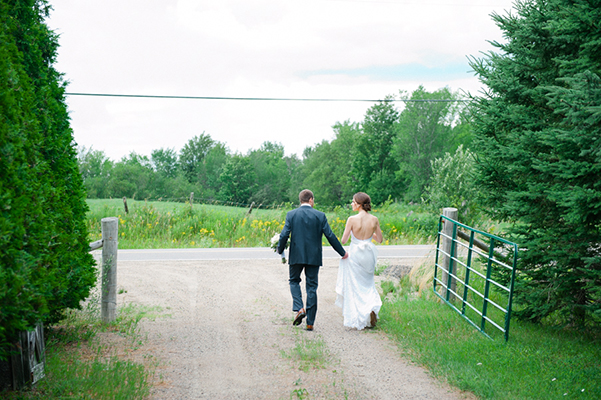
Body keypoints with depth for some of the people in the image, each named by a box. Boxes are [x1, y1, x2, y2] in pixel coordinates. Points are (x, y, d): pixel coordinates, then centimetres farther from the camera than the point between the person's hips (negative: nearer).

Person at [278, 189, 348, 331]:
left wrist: (280, 250, 12)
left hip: (296, 256, 0)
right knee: (312, 287, 7)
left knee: (294, 281, 21)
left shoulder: (291, 214, -2)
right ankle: (310, 323, 8)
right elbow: (330, 236, -2)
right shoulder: (320, 215, -2)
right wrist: (342, 252, 9)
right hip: (314, 257, 0)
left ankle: (299, 308, -3)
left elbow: (284, 235, -7)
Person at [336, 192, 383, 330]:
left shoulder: (352, 220, -15)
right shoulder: (374, 220, -3)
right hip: (368, 255, 4)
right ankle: (372, 307, -2)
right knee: (368, 284, 21)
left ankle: (356, 318, 12)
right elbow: (379, 239, 7)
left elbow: (343, 240, -9)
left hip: (355, 255, -4)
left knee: (354, 286, 9)